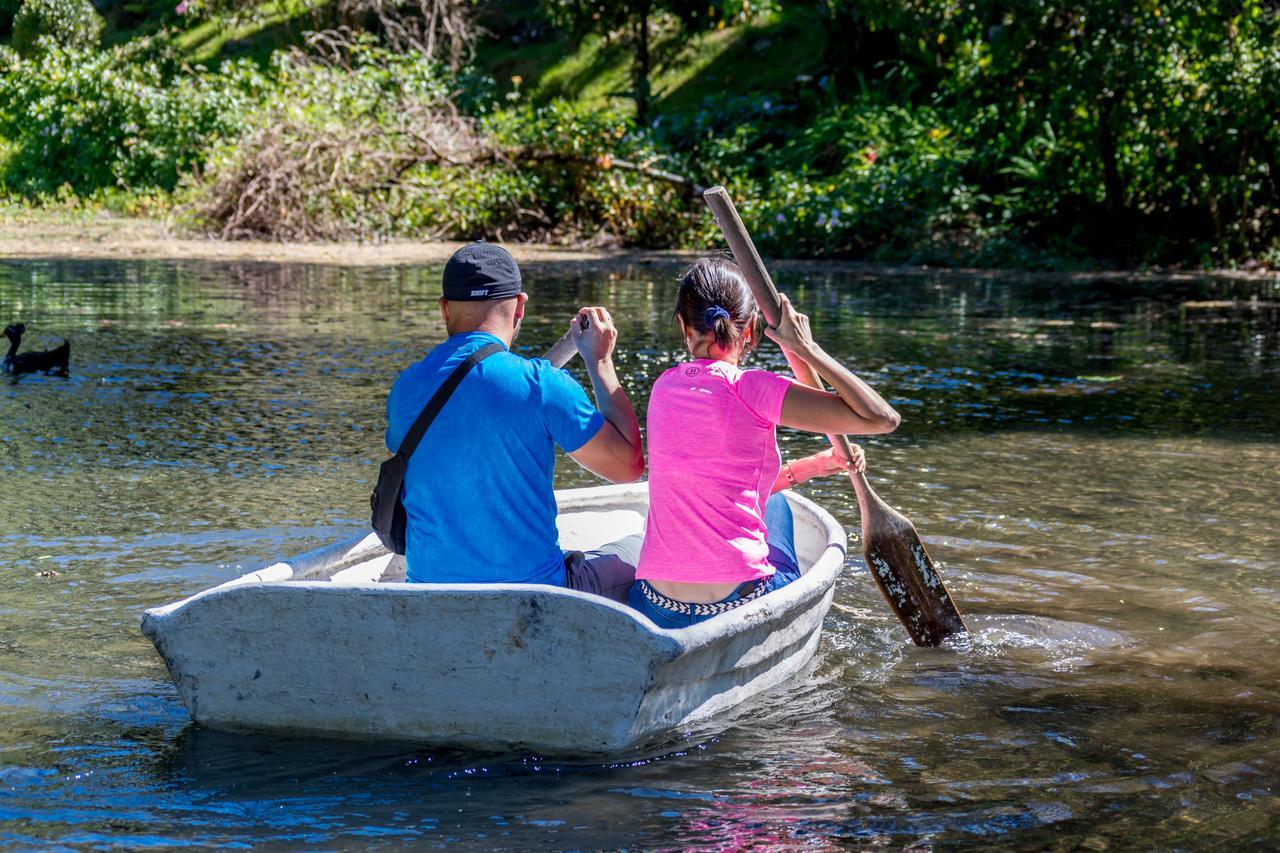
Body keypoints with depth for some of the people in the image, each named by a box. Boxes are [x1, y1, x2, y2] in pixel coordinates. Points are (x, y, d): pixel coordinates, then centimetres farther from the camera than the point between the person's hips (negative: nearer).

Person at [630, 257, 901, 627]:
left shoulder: (664, 386, 9)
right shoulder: (750, 389, -10)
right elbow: (881, 418, -12)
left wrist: (814, 465, 23)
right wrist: (806, 348, -6)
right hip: (736, 606, -4)